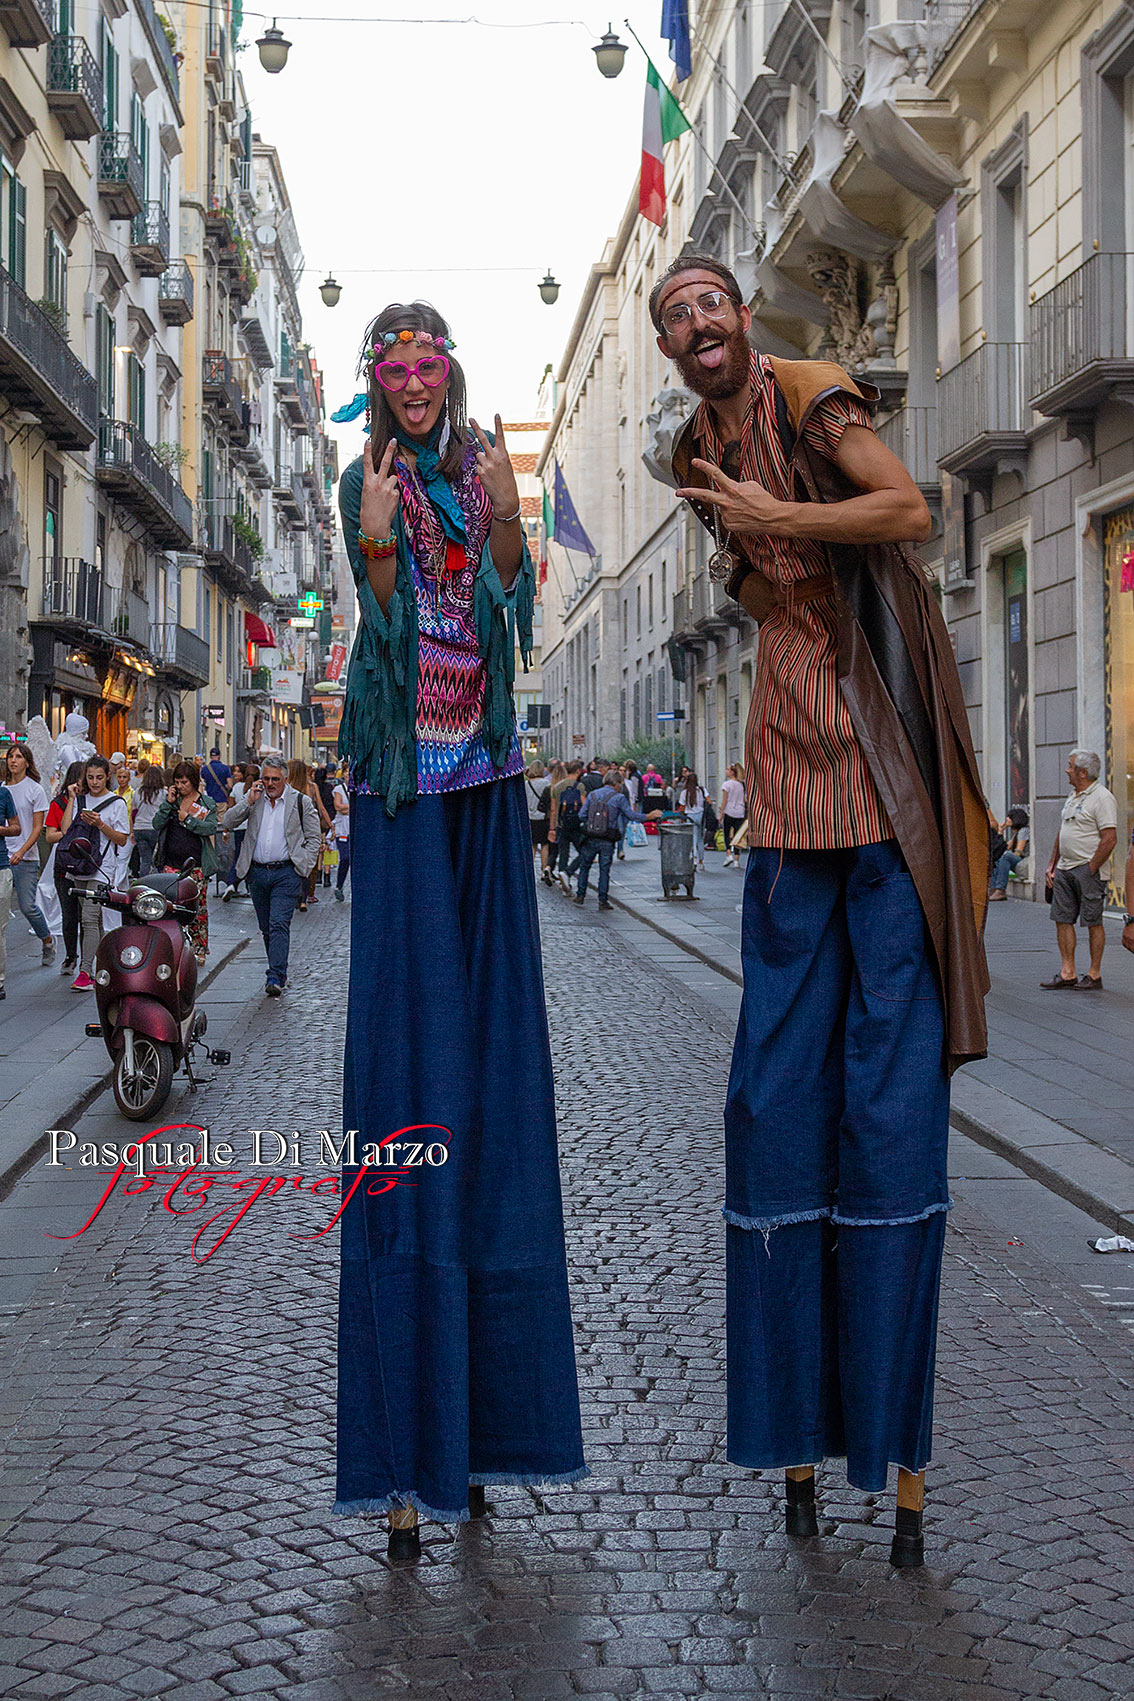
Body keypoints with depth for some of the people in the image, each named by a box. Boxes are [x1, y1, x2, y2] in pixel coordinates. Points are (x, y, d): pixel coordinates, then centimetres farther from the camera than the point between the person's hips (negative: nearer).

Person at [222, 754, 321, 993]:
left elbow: (313, 838, 5)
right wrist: (250, 801, -11)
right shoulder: (253, 797, 8)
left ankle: (275, 978, -20)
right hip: (257, 872, 4)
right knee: (266, 928, 11)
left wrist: (304, 868, -3)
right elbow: (230, 821, 1)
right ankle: (279, 971, 24)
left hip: (286, 873, -4)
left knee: (279, 924, -15)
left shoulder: (301, 802, 0)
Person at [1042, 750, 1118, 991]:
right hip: (1065, 869, 9)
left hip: (1089, 870, -9)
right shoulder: (1073, 796, 16)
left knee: (1093, 922, -1)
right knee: (1062, 919, 6)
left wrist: (1091, 870, -17)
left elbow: (1110, 839, -18)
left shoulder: (1102, 798, -13)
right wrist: (1052, 864, 17)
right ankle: (1067, 974, 10)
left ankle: (1094, 975, 6)